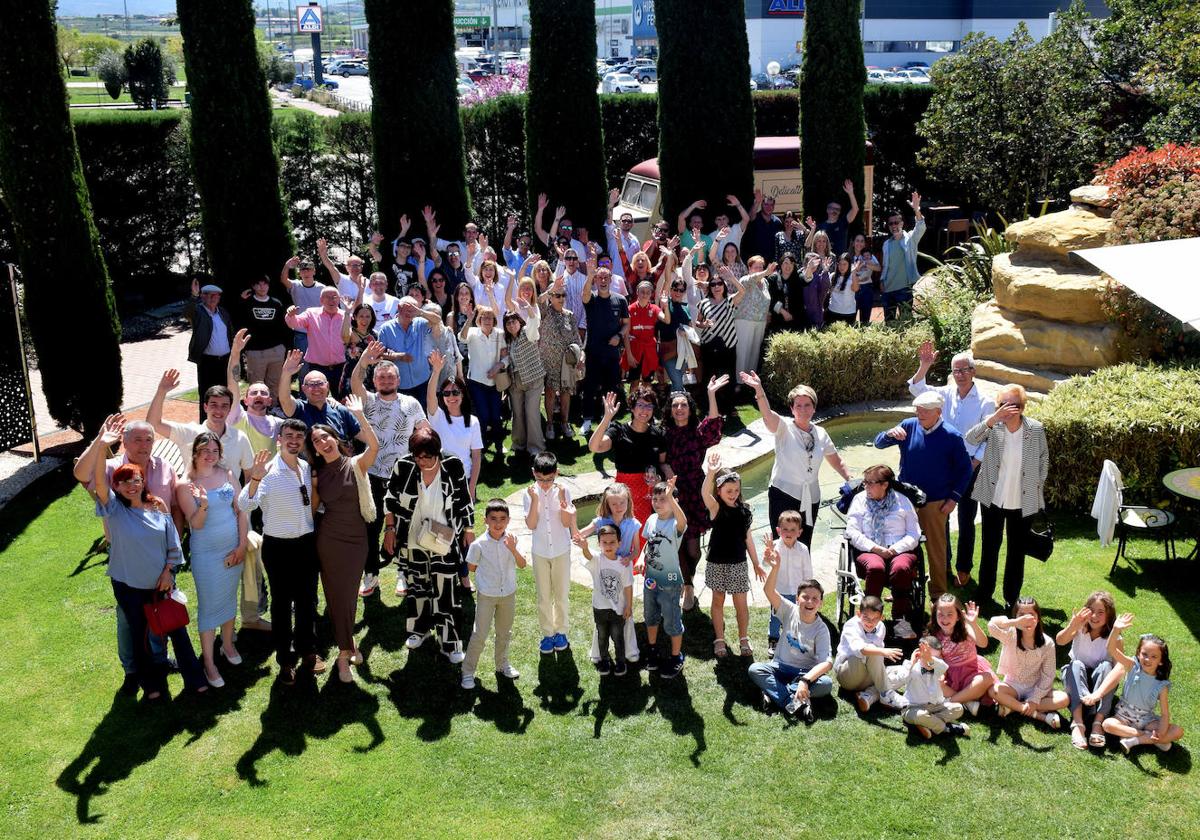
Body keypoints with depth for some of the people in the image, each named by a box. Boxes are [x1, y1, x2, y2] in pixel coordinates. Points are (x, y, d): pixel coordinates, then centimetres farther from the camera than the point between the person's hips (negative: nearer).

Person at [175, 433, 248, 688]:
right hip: (205, 553, -4)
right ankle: (209, 662, 12)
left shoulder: (228, 475, -1)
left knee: (229, 597, 17)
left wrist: (242, 546, -3)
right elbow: (195, 524, -16)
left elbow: (241, 511, 1)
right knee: (208, 605, 2)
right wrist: (203, 505, -36)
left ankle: (227, 644, 37)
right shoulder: (186, 485, -11)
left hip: (233, 549, 4)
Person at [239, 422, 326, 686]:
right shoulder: (269, 471, -15)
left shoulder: (307, 468, 3)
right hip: (278, 546, -5)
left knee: (308, 599, 17)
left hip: (307, 543, 5)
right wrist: (255, 478, -43)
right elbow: (245, 505, -30)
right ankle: (285, 660, 23)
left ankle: (307, 650, 36)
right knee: (282, 604, 9)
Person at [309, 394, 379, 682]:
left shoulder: (356, 465, -6)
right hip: (328, 539, 2)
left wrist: (359, 414, -28)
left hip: (356, 539, -1)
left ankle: (346, 645, 31)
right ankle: (346, 649, 19)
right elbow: (313, 507, 12)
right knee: (335, 594, 5)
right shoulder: (318, 474, 3)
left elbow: (374, 445, -26)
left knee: (349, 594, 8)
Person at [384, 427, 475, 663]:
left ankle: (450, 643, 12)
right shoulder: (403, 466, -13)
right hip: (411, 541, 2)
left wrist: (469, 530, 1)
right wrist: (389, 529, 1)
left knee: (446, 590, 1)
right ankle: (420, 629, 41)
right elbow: (391, 499, 1)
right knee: (416, 585, 19)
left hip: (444, 542, -2)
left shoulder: (453, 466, -15)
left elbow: (464, 502, -3)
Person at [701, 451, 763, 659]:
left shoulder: (744, 510, -1)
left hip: (738, 563, 2)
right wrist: (711, 473, -52)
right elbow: (705, 493, -34)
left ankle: (743, 639, 24)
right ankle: (719, 640, 24)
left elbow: (747, 538, 8)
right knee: (718, 600, 11)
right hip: (718, 563, -2)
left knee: (740, 603, 7)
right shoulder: (716, 508, -11)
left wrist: (756, 564, 10)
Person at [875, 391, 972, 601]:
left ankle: (938, 594, 20)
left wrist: (954, 498, -6)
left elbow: (965, 469, -1)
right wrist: (890, 434, -22)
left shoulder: (952, 436, -10)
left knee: (936, 549, 8)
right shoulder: (909, 426, -3)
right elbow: (879, 443, 0)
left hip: (935, 503, -3)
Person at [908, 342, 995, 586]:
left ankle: (964, 569, 19)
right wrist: (924, 366, -24)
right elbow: (917, 389, -9)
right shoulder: (946, 394, 1)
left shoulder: (985, 403, -9)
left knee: (966, 521, 6)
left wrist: (974, 464, -13)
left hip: (969, 468, -3)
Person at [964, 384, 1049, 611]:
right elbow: (970, 438, -27)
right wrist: (994, 418, -36)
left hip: (1023, 502, 0)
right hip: (993, 498, 0)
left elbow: (1044, 459, 7)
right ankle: (984, 592, 28)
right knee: (989, 547, 13)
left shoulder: (1036, 429, -7)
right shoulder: (993, 426, -9)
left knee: (1017, 550, 11)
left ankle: (1011, 597, 23)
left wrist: (1038, 485, 4)